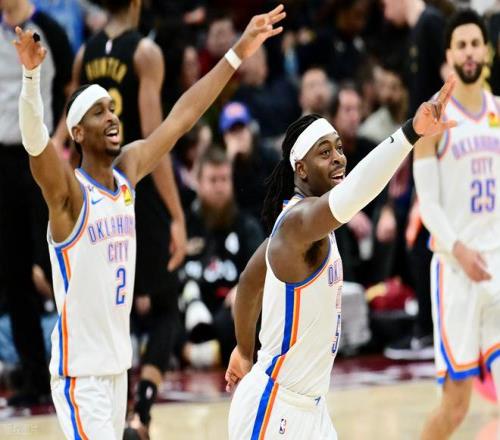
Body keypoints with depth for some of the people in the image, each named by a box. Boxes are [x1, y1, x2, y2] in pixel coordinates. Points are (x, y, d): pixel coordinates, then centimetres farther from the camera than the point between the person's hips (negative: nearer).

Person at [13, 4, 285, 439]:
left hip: (118, 365, 8)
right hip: (80, 373, -8)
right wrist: (31, 73, -50)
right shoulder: (67, 191, -14)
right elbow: (34, 139, -33)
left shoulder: (128, 171, 5)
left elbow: (181, 117, 11)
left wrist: (237, 54, 12)